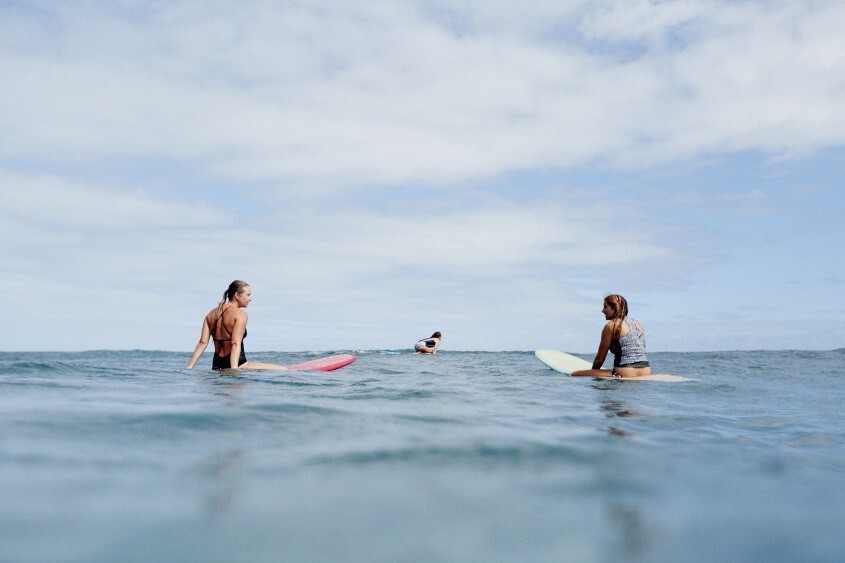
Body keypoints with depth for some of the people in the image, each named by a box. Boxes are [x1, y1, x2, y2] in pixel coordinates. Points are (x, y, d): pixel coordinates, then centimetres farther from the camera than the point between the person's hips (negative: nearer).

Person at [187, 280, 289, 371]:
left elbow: (203, 343, 2)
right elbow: (235, 344, -21)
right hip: (238, 364, -8)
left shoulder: (211, 314, 10)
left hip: (216, 366, 8)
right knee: (283, 370, -7)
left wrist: (189, 368, 1)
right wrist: (234, 369, -28)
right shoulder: (240, 314, -11)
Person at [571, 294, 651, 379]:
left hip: (624, 375, -8)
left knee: (575, 374, -6)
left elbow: (599, 359, 0)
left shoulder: (611, 326, -4)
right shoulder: (637, 323, 16)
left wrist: (592, 374, 18)